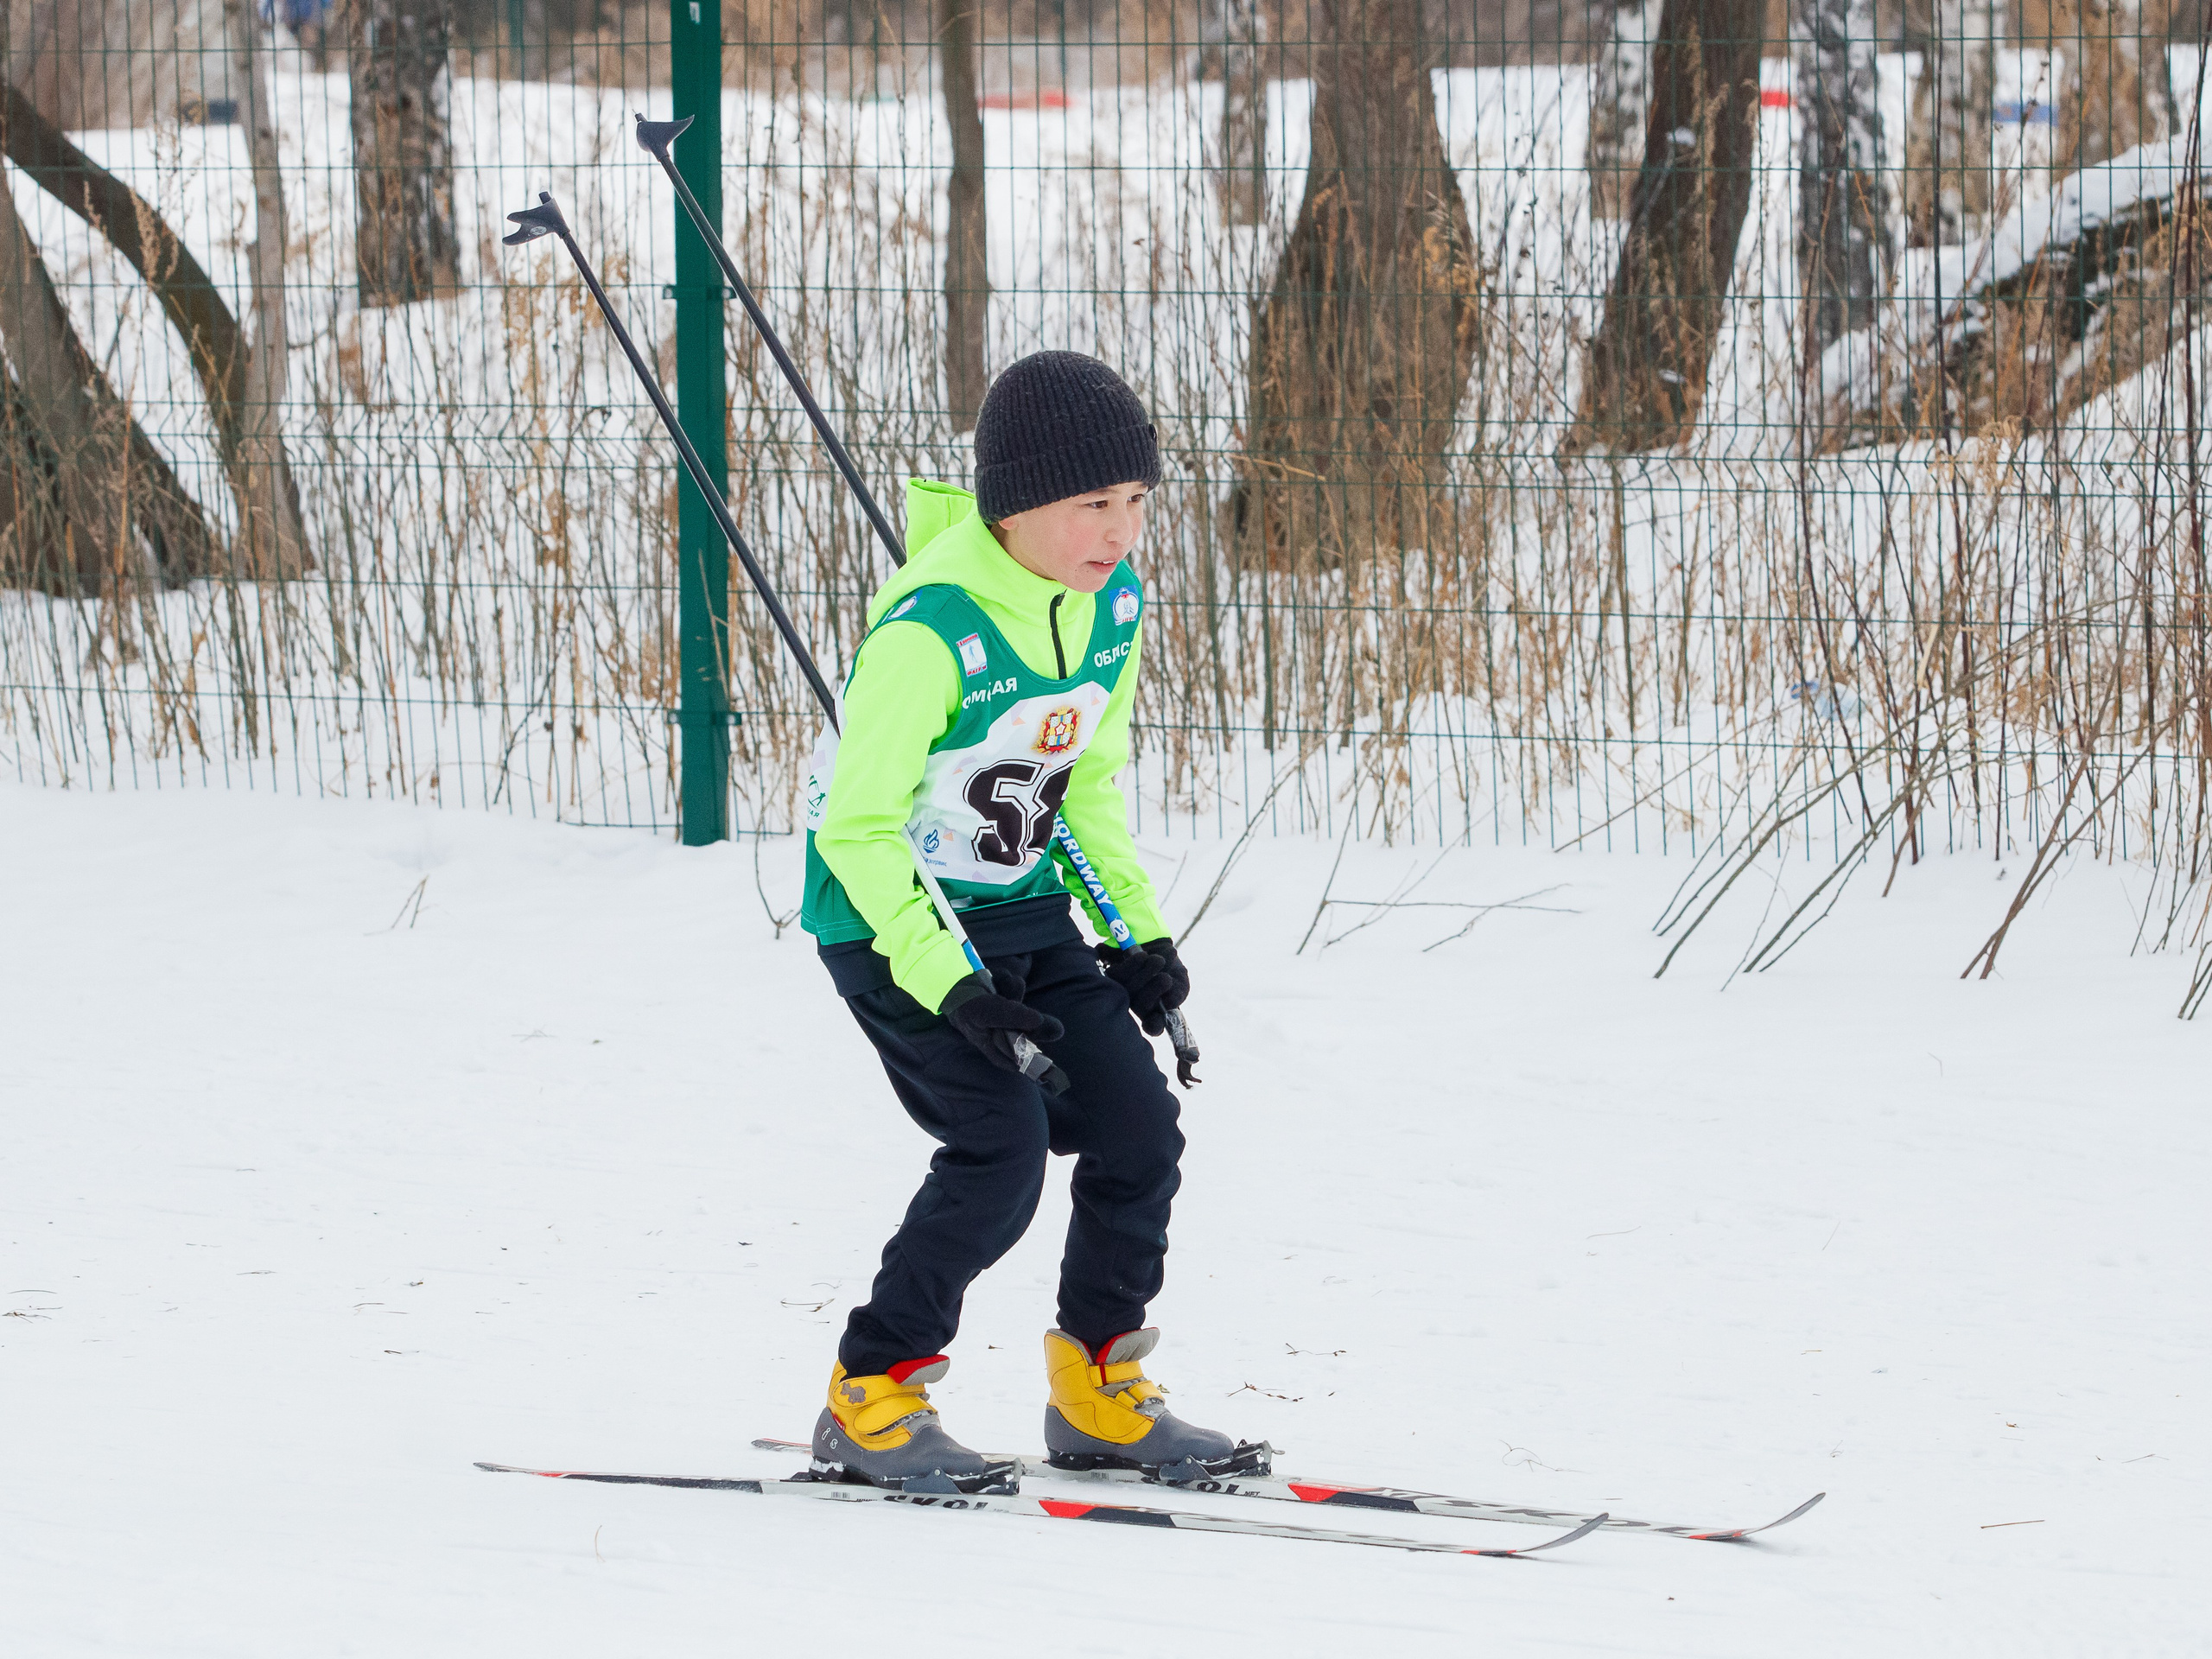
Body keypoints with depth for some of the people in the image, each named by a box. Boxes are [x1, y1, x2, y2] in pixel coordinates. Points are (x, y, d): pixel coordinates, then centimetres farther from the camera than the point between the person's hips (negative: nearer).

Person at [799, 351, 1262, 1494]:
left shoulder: (1113, 604, -4)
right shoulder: (929, 631, -28)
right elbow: (860, 827, -23)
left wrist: (1138, 928, 3)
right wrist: (948, 983, -28)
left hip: (1022, 909, 7)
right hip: (888, 917, -7)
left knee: (1137, 1125, -1)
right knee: (1001, 1144, -18)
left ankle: (1099, 1396, 16)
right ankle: (869, 1405, -5)